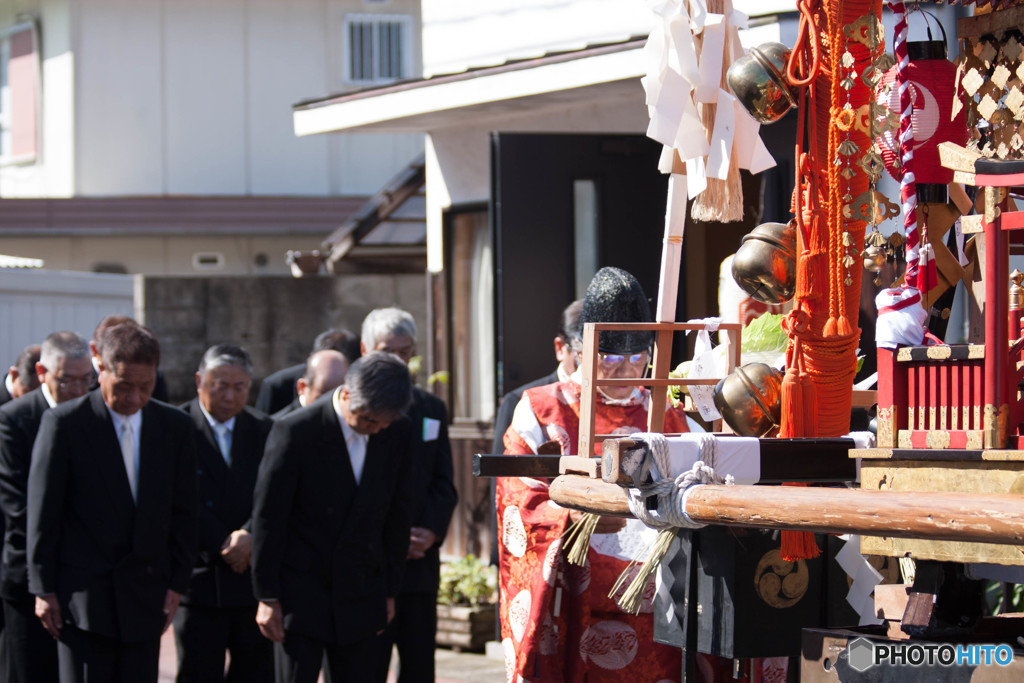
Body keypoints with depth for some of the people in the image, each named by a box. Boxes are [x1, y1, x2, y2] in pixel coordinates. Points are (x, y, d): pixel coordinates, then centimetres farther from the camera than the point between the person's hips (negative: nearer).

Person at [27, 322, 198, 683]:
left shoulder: (175, 426, 6)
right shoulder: (64, 423, -6)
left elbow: (183, 513, 10)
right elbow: (43, 512, -4)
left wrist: (176, 584, 5)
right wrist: (43, 589, -6)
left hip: (145, 595, 4)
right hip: (82, 595, -4)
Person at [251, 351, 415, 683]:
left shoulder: (397, 434, 0)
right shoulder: (296, 431, -14)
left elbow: (398, 514, 10)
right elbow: (267, 517, -9)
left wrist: (389, 590, 11)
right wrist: (267, 596, -8)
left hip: (359, 599, 4)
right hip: (300, 593, -4)